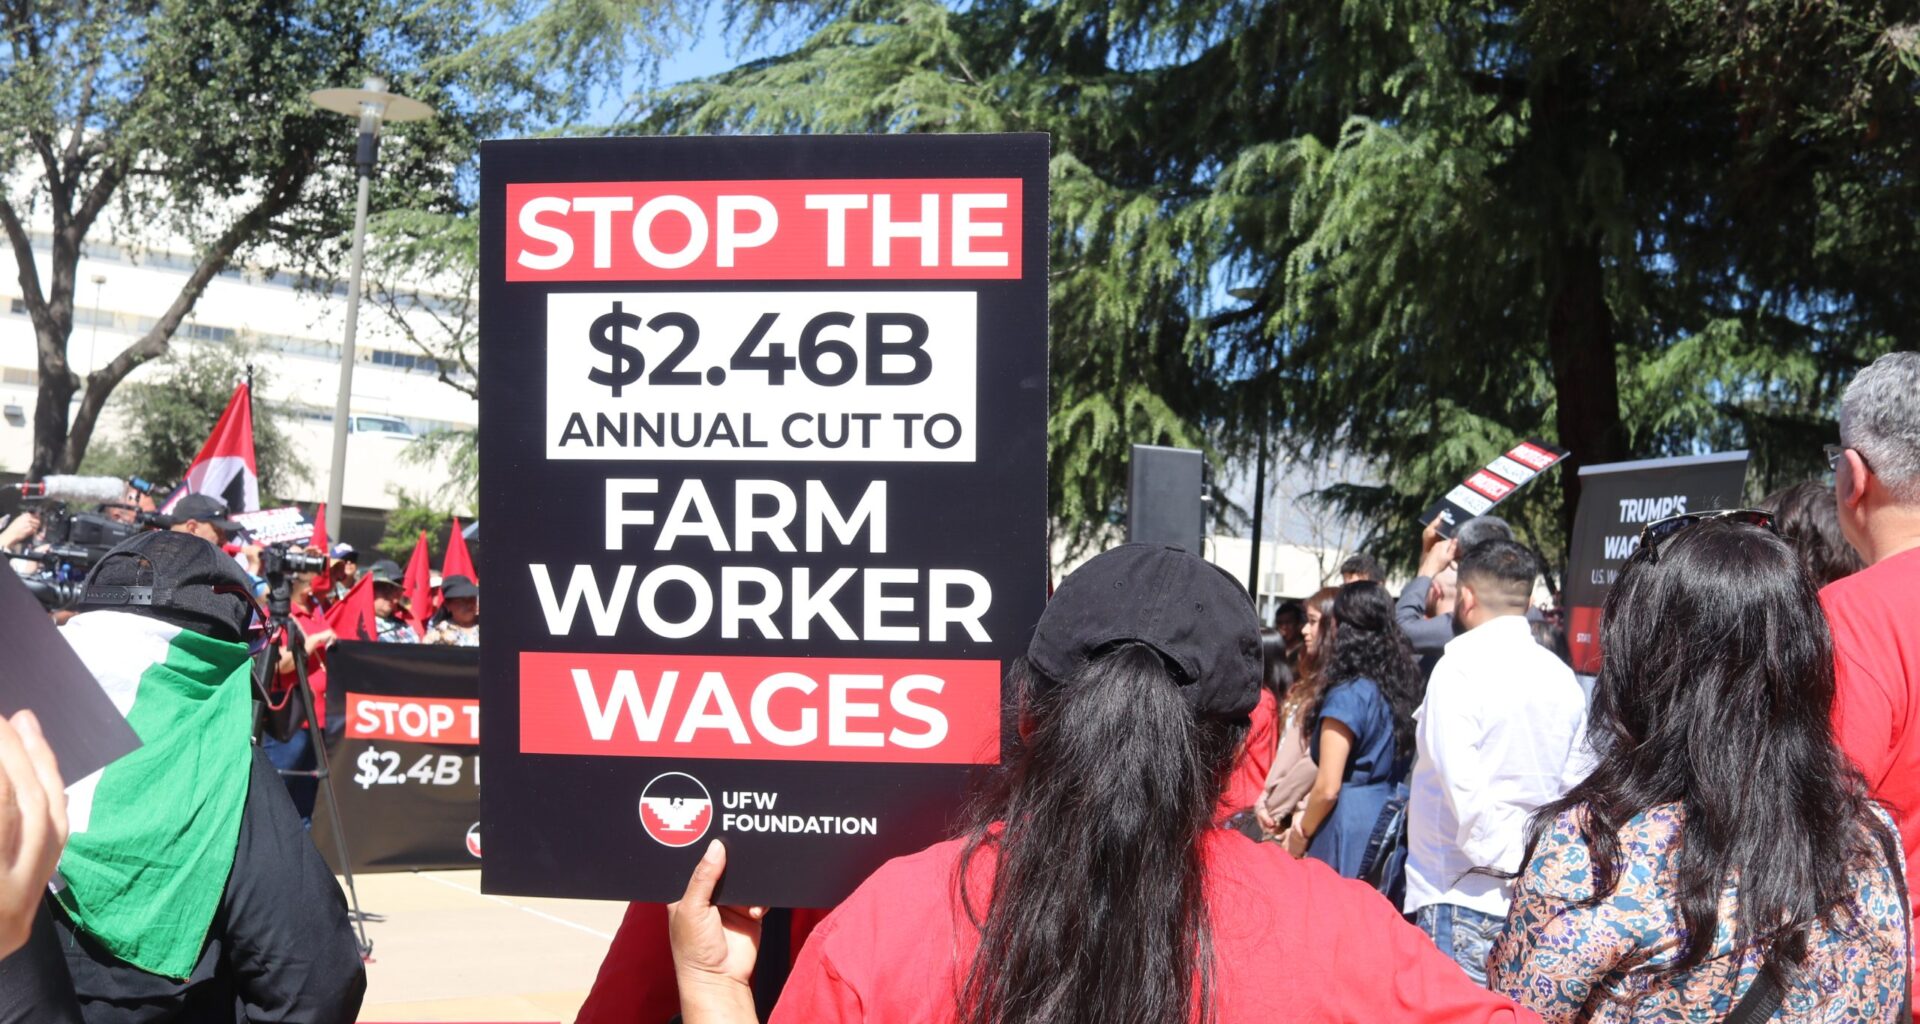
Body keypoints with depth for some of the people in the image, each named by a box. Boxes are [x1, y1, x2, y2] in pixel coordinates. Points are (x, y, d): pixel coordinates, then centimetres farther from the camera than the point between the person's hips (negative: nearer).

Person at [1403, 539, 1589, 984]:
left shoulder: (1461, 666, -11)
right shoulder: (1561, 676, 10)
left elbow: (1462, 784, -19)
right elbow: (1573, 782, 13)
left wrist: (1510, 860, -10)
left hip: (1465, 896, -7)